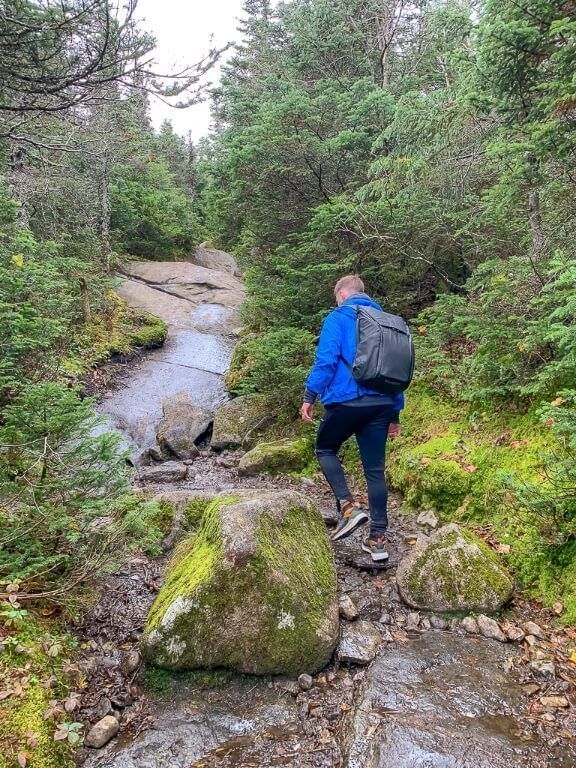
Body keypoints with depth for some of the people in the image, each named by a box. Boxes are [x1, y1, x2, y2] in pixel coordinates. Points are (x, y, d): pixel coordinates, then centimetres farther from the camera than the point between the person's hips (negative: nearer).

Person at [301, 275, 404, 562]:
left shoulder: (338, 318, 0)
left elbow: (326, 359, -13)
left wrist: (309, 396, -7)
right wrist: (395, 414, 22)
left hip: (346, 399, -5)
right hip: (382, 403, 5)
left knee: (325, 450, 17)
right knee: (375, 470, 10)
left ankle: (348, 506, -4)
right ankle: (377, 538, 10)